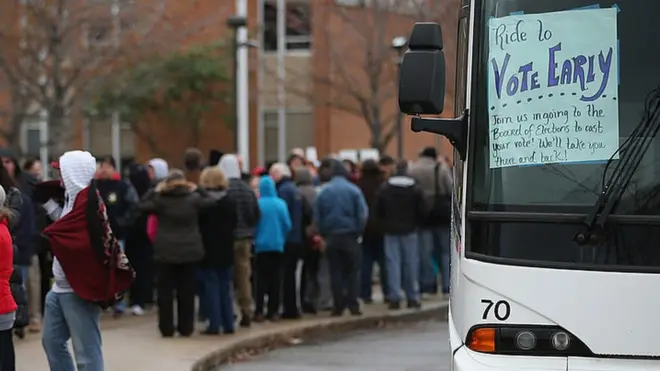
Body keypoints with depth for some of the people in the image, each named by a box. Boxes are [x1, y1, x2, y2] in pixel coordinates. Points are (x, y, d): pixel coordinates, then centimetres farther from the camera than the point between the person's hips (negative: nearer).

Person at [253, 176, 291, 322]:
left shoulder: (257, 204, -11)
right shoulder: (281, 204, -6)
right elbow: (287, 225, -4)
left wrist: (255, 239, 10)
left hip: (261, 246, -1)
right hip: (277, 245, 1)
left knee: (261, 278, 4)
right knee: (275, 278, 7)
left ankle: (259, 312, -1)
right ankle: (273, 311, 6)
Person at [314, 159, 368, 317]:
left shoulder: (323, 192, 1)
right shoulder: (353, 190, -5)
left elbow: (317, 216, 0)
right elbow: (362, 214, -7)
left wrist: (323, 233, 8)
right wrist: (358, 232, 3)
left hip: (331, 237, 2)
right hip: (350, 236, -2)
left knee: (336, 272, 7)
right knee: (352, 271, 5)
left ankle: (338, 305, 3)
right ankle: (353, 304, -1)